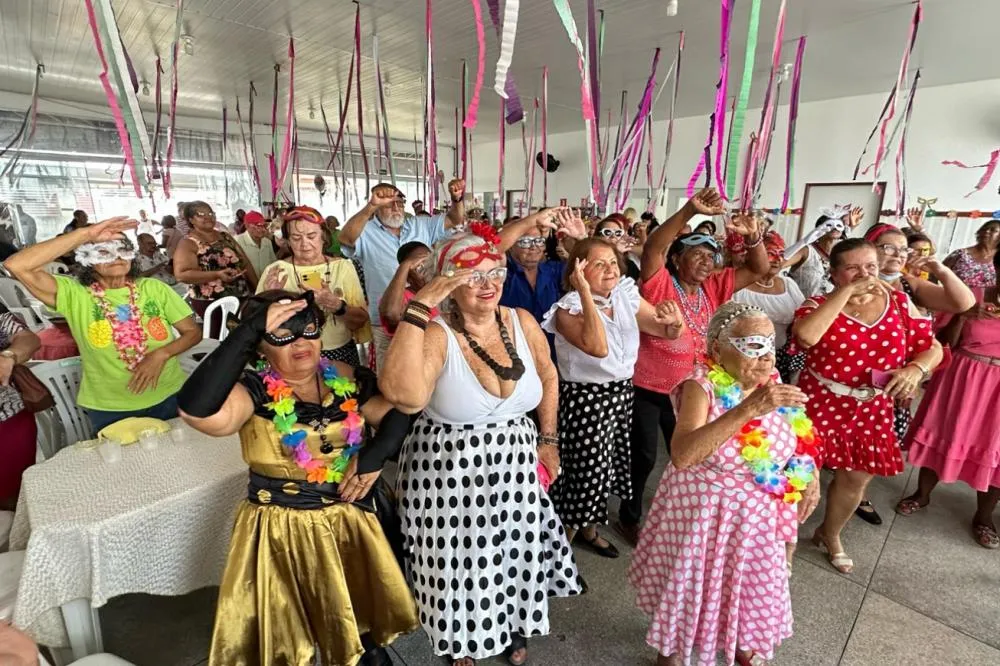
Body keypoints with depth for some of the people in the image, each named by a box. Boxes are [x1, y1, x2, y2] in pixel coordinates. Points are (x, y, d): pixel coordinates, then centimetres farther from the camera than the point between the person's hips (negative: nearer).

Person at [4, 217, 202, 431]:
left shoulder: (154, 288, -5)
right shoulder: (74, 294, -8)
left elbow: (194, 332, -3)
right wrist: (85, 234, -25)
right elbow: (16, 266, -24)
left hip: (169, 396, 1)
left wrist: (162, 354, -21)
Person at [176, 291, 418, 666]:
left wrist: (374, 454, -20)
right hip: (280, 529, -3)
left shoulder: (346, 379, -6)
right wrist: (250, 329, -36)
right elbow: (196, 410, -37)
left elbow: (399, 413, -3)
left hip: (348, 522, 4)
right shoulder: (255, 390, -17)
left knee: (359, 614, 23)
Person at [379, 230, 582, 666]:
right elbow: (404, 396, -41)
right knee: (462, 563, 16)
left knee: (518, 553, 22)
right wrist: (418, 307, -38)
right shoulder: (435, 334, -21)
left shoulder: (522, 322, -7)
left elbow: (548, 377, 9)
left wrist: (549, 440, 8)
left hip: (517, 464, 4)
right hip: (451, 469, -3)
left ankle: (515, 627, 56)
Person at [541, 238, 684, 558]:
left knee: (604, 466, 19)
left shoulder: (626, 297, 1)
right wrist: (586, 293, -33)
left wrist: (675, 321, -16)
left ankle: (589, 528, 44)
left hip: (621, 393, 6)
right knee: (584, 469, 3)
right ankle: (565, 535, 30)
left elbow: (669, 333, 8)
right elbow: (598, 347, -34)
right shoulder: (569, 308, -17)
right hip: (584, 398, -6)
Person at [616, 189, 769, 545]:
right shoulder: (660, 284, -16)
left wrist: (753, 236, -14)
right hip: (646, 388, -6)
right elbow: (652, 248, -33)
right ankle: (629, 517, 29)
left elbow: (758, 269, 4)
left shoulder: (713, 288, 2)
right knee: (643, 456, 5)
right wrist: (690, 211, -42)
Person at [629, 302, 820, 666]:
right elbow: (682, 455, -41)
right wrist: (749, 408, -43)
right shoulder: (702, 388, -25)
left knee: (751, 584, 26)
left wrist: (810, 471, -5)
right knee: (691, 586, 16)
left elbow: (801, 438, 14)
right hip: (706, 511, -5)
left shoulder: (772, 385, -6)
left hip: (759, 513, 6)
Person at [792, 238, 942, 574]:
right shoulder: (819, 305, -11)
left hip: (871, 410, 5)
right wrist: (846, 292, -27)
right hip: (820, 404, -4)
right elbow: (805, 336, -33)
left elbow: (931, 347, 6)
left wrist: (915, 368, -17)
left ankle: (830, 534, 46)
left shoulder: (900, 302, 2)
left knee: (856, 480, 19)